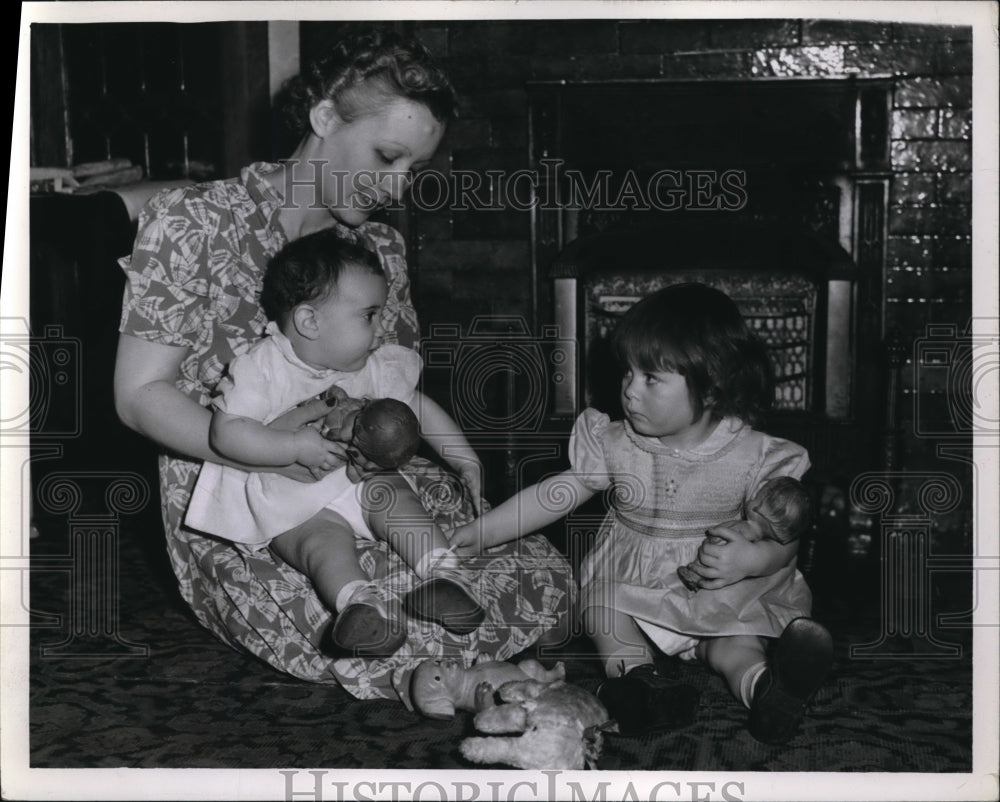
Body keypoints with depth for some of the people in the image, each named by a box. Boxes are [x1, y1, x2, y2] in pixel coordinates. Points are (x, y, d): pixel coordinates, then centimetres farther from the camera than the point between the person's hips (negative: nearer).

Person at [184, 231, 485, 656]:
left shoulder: (373, 368, -1)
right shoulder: (261, 369, -18)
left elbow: (421, 410, 9)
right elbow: (225, 432, -24)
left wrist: (470, 466, 5)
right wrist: (295, 446, -33)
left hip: (357, 478, 5)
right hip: (286, 498, -5)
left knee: (395, 494, -21)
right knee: (324, 538, -30)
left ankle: (442, 573, -25)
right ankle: (356, 601, -48)